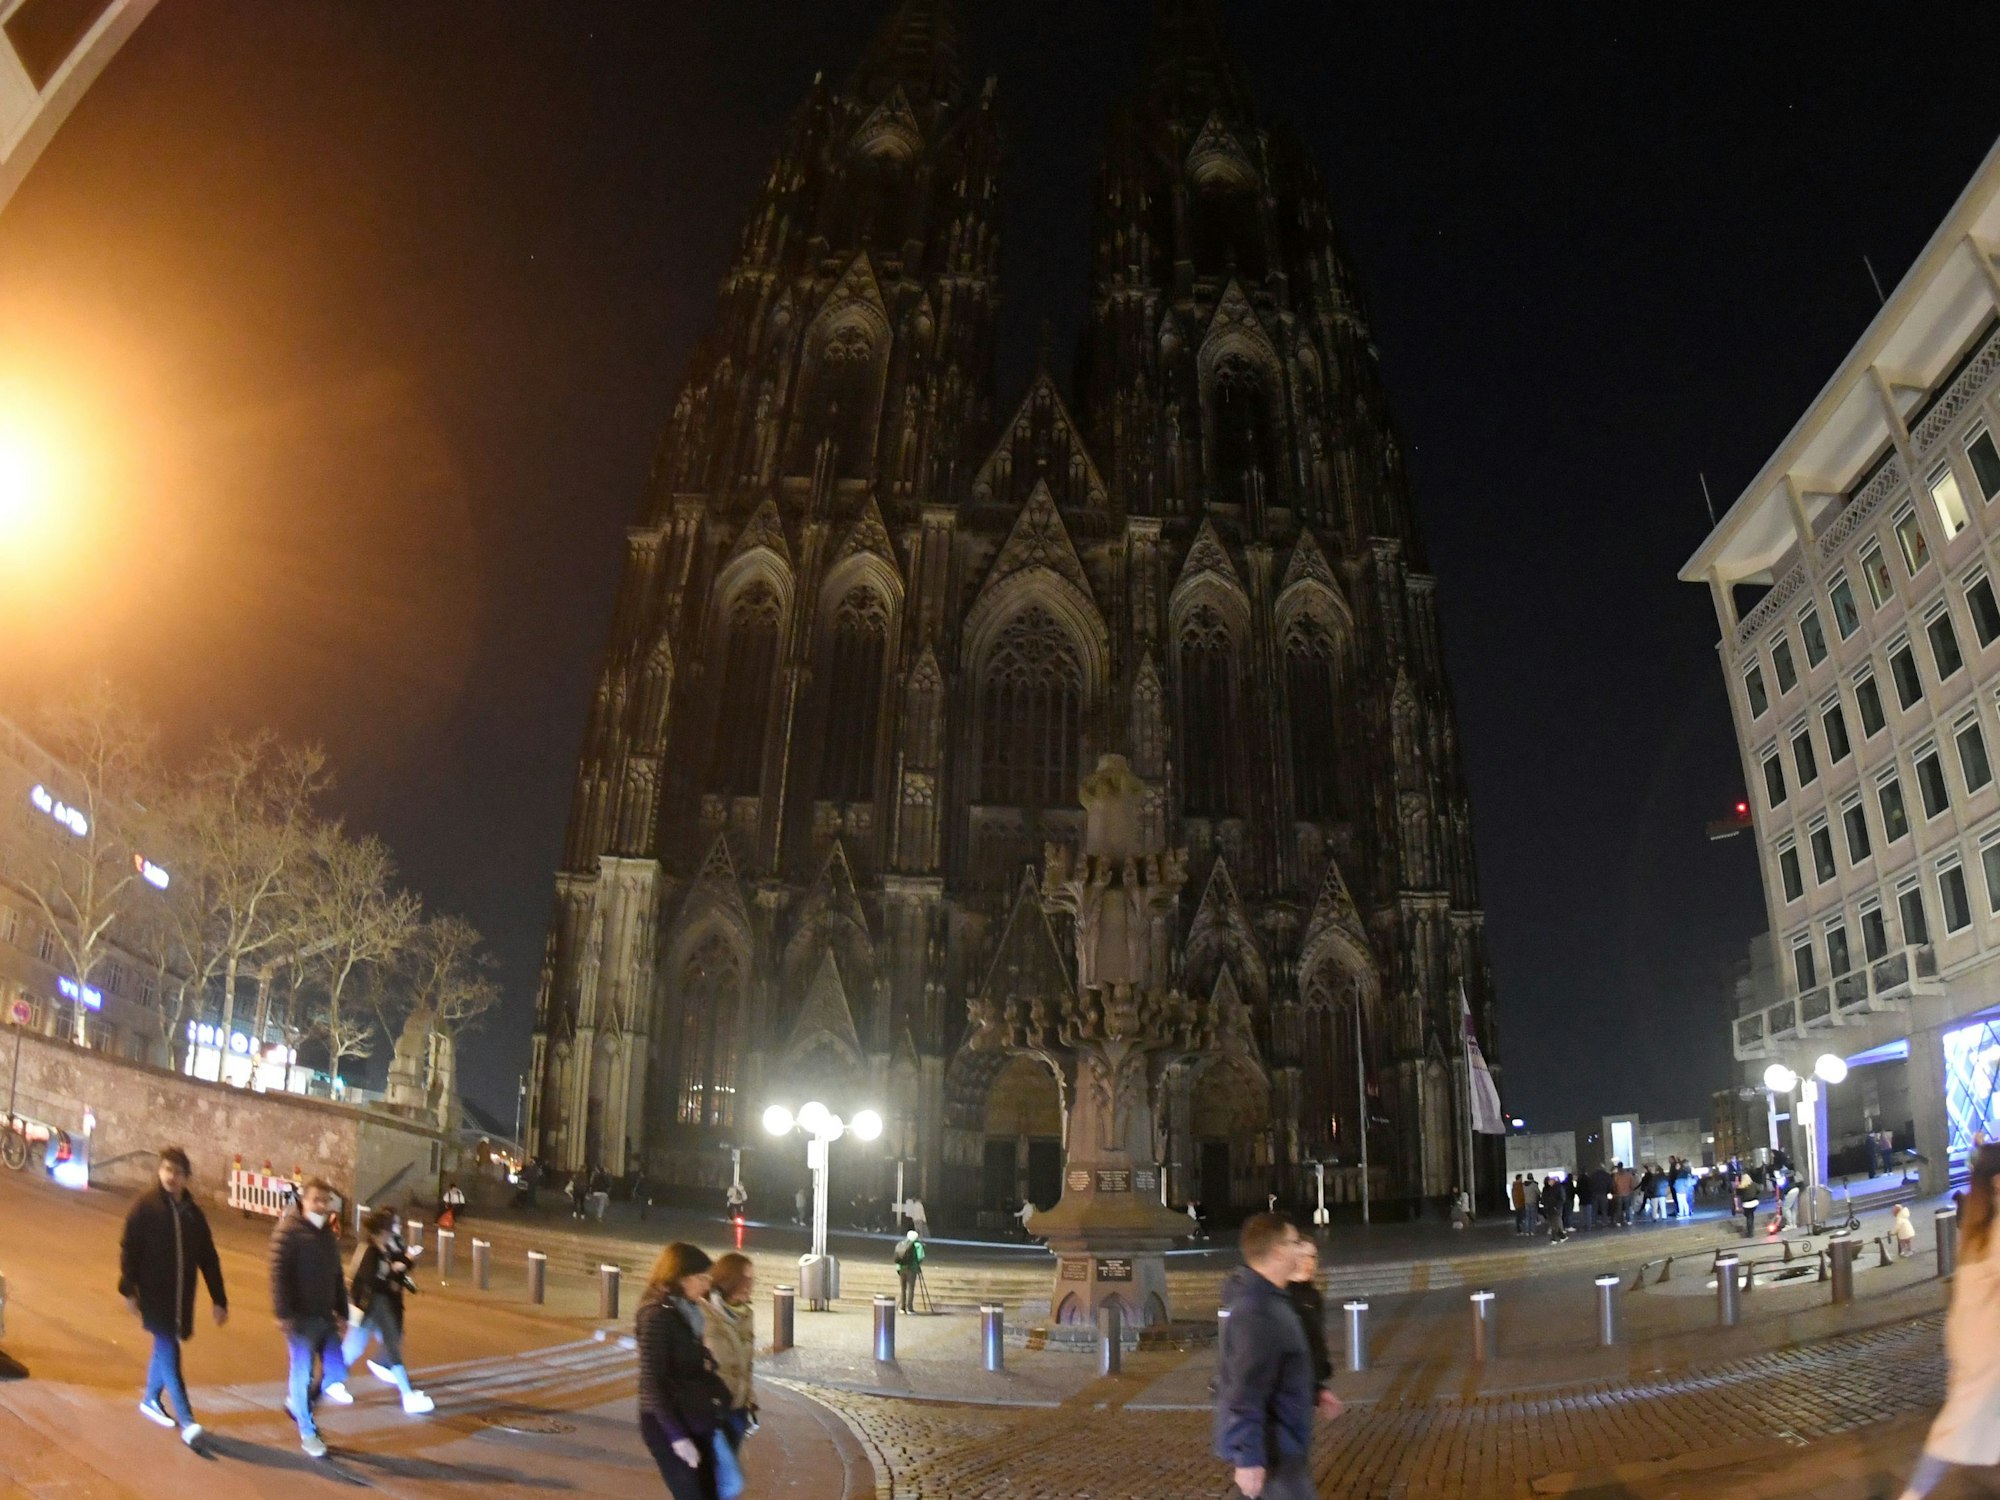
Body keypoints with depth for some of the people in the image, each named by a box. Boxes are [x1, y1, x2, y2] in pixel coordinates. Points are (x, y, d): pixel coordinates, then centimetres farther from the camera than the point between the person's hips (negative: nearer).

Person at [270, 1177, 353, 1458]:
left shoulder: (327, 1233, 12)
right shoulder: (288, 1231, -10)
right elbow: (279, 1275, -15)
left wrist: (341, 1310, 16)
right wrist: (283, 1313, -20)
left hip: (325, 1316, 7)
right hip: (301, 1317, -7)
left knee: (336, 1371, 5)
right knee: (302, 1374, 2)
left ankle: (297, 1400, 31)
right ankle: (307, 1433, 16)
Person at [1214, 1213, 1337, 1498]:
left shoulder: (1270, 1299, 9)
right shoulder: (1257, 1311, -26)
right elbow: (1246, 1392, -27)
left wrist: (1313, 1395, 25)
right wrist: (1248, 1458, -26)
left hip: (1275, 1442, 10)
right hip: (1270, 1449, -10)